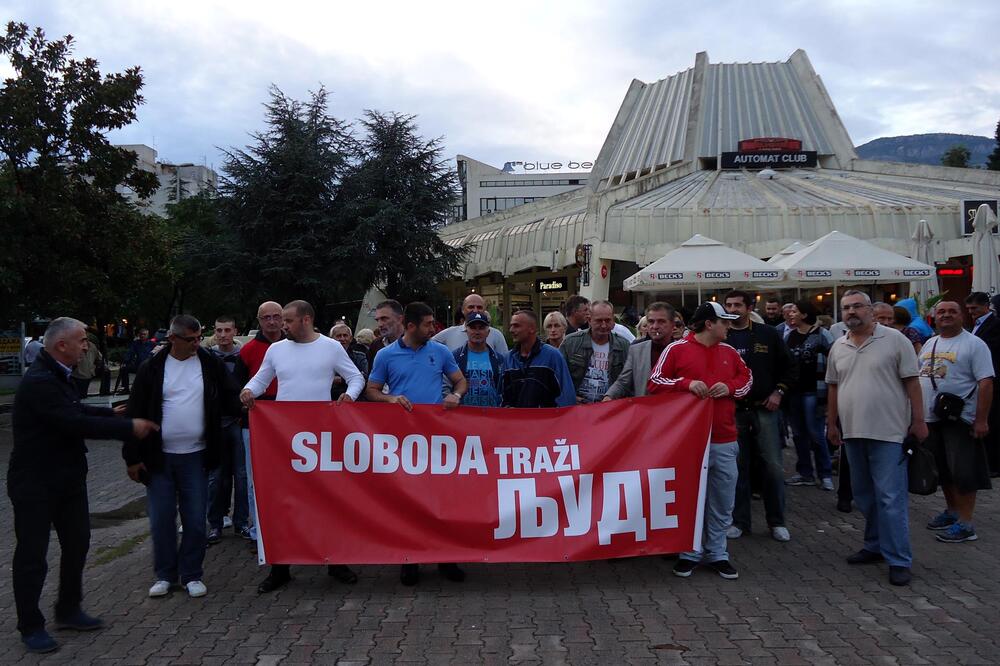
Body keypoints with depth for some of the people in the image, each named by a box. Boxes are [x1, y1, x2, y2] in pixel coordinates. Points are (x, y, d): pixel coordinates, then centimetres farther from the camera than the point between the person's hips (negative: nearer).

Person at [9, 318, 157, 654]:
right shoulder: (39, 382, -25)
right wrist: (129, 427, -23)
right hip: (35, 484, -10)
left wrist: (111, 413, 14)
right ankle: (30, 626, 18)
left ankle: (68, 610, 32)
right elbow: (75, 423, -29)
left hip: (68, 478, 10)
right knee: (32, 554, 3)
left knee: (77, 544, 17)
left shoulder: (56, 375, 8)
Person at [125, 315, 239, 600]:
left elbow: (231, 400, 3)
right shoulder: (152, 368, -2)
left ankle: (192, 575, 20)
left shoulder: (211, 364, 0)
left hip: (195, 457, 0)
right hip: (159, 457, 0)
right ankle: (165, 574, 24)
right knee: (161, 520, 7)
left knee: (196, 520, 4)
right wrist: (132, 457, -1)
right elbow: (135, 413, 1)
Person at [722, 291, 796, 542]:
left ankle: (776, 522, 15)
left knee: (773, 467, 1)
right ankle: (739, 521, 16)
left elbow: (789, 368, 11)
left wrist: (778, 392, 0)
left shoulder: (768, 334, 4)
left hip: (765, 410, 0)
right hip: (732, 411, 0)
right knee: (737, 468, 5)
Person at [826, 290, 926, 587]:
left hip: (888, 432, -6)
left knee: (891, 497, -6)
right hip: (852, 432, 6)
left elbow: (912, 382, -5)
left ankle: (899, 560, 1)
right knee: (864, 495, 15)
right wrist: (832, 423, 13)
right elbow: (834, 387, 15)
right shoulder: (838, 347, 10)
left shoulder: (894, 339, -5)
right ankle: (875, 546, 29)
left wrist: (918, 420, -7)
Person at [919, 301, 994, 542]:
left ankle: (965, 523, 2)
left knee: (963, 472, -4)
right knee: (943, 470, 16)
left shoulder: (974, 344, -8)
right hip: (931, 419, 7)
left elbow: (986, 382, -14)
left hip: (961, 420, -7)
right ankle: (952, 511, 31)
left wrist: (981, 419, -19)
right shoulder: (930, 344, 13)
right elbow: (918, 378, 19)